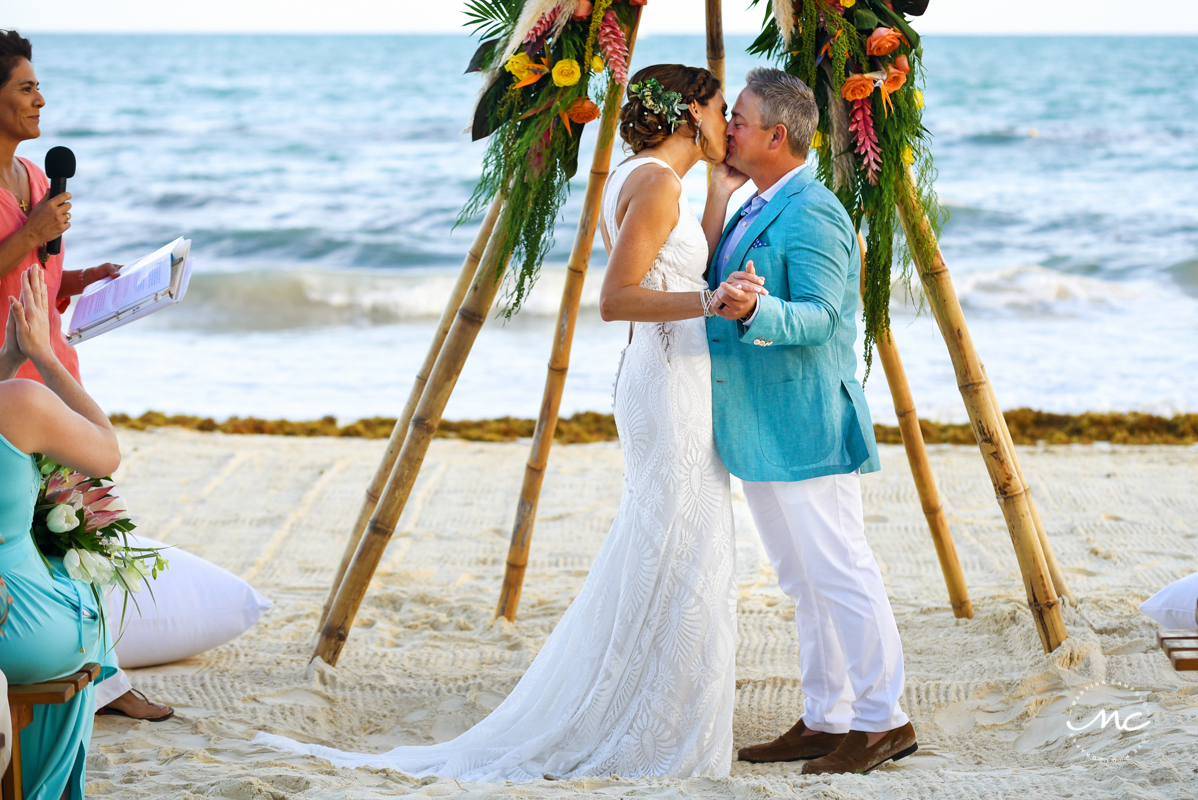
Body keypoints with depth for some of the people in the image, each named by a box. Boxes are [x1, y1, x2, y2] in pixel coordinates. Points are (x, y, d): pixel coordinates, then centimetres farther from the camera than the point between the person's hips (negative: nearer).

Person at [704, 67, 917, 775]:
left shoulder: (812, 213, -15)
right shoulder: (752, 211, 16)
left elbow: (819, 317, -23)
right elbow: (717, 289, 22)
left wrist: (753, 310, -39)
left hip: (806, 429, -10)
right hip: (759, 434, 11)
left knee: (841, 576, -5)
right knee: (804, 583, 14)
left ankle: (884, 721, 3)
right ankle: (826, 720, 20)